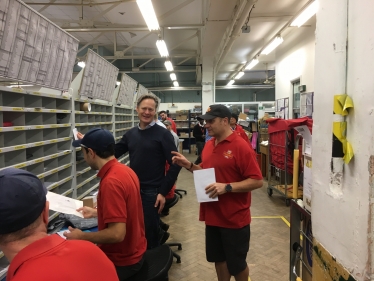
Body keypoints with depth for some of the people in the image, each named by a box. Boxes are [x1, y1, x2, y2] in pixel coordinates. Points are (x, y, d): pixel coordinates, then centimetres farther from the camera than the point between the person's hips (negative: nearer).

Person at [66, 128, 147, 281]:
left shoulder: (110, 182, -29)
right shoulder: (125, 170, -1)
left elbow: (117, 234, -29)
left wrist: (81, 236, -15)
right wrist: (96, 212, 20)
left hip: (122, 261, -8)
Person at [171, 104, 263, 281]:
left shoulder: (241, 146, -17)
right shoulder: (209, 145, 6)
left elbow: (257, 181, -18)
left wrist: (227, 187, -26)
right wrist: (189, 166, 0)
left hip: (235, 218, -6)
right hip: (213, 216, 7)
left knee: (236, 263, 13)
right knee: (218, 259, 21)